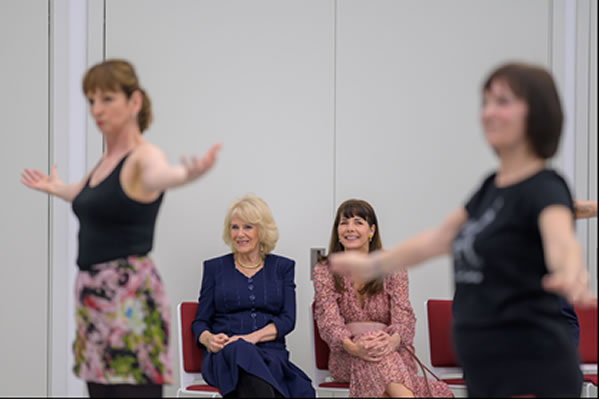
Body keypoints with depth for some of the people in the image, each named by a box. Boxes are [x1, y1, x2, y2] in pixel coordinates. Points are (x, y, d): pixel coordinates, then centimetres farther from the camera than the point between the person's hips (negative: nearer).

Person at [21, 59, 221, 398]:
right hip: (94, 295, 8)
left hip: (132, 299, -8)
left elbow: (158, 176, -35)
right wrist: (55, 187, 57)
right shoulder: (105, 161, 15)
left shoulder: (144, 157, -9)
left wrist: (188, 174, -58)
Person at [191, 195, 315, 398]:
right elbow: (200, 321, 14)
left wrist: (254, 337, -12)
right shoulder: (215, 267, 17)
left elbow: (288, 319, 6)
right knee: (240, 351, -40)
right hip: (224, 357, 0)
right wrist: (209, 339, -11)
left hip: (271, 353, 1)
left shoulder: (282, 267, 17)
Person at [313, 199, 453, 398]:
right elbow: (329, 321, -9)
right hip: (346, 358, -1)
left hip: (393, 353, 1)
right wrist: (352, 346, -32)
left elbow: (403, 316, -6)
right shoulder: (324, 272, 6)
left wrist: (393, 339, -31)